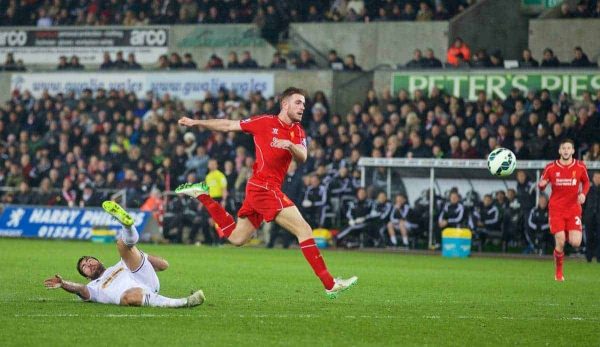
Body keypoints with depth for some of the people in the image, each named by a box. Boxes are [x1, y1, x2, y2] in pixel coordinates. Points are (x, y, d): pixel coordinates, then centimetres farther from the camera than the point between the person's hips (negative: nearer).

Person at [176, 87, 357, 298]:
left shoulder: (298, 132, 11)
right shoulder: (265, 122, -5)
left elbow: (302, 158, -4)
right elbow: (229, 126, 5)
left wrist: (290, 146, -26)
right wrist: (195, 123, 6)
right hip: (264, 187, -8)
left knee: (236, 238, 20)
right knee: (304, 229, -16)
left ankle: (202, 194, 31)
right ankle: (329, 284, -18)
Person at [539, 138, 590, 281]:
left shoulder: (580, 167, -1)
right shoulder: (550, 168, -3)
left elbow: (586, 182, 15)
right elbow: (541, 186, 7)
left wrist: (583, 194, -5)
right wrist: (541, 184, -18)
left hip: (574, 209, 1)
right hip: (556, 209, -1)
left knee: (575, 243, -12)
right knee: (560, 244, -11)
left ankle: (568, 236, 26)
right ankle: (558, 272, 11)